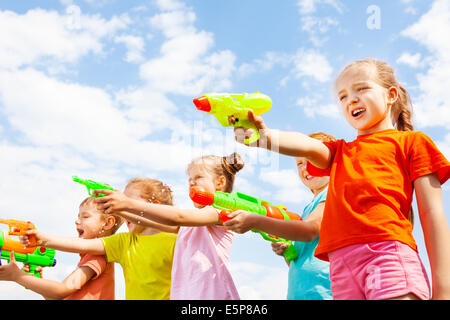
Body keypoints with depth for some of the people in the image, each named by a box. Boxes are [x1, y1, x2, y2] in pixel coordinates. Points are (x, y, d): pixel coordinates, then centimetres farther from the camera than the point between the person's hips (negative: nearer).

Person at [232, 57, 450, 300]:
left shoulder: (410, 142, 14)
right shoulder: (339, 152, 28)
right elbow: (308, 146, 4)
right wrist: (265, 136, -20)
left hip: (389, 253, -4)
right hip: (342, 266, 5)